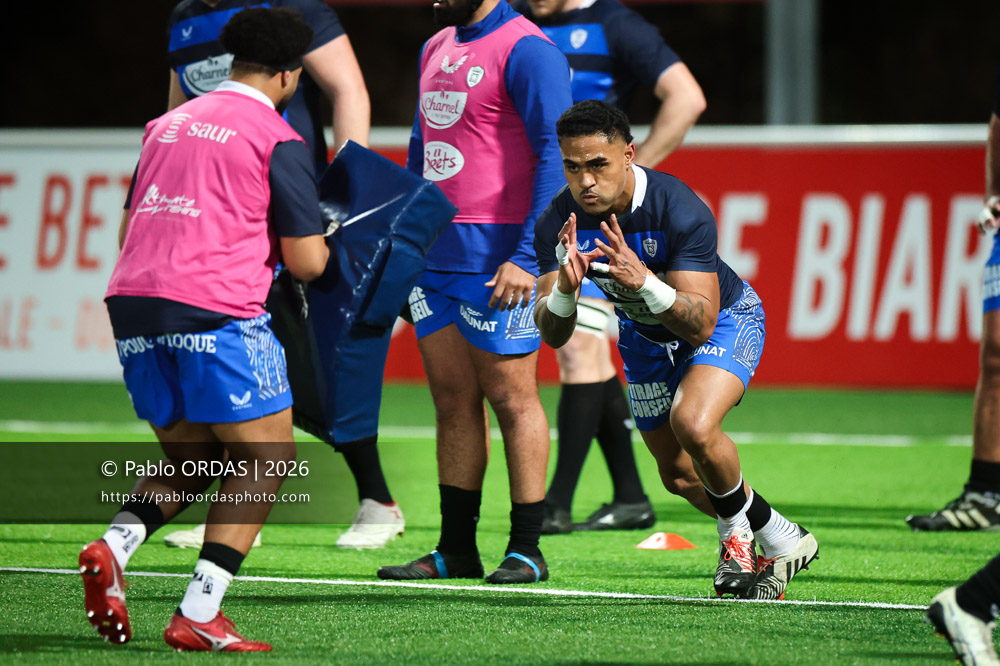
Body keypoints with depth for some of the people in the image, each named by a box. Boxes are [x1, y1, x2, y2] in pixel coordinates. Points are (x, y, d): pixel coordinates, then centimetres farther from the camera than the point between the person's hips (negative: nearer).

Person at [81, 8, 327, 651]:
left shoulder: (168, 125, 20)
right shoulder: (278, 140, 1)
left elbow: (128, 231, 27)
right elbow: (307, 261, -1)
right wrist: (321, 246, 23)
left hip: (132, 303, 7)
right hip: (218, 310, -7)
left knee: (192, 459, 19)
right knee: (267, 458, 5)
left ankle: (113, 548, -9)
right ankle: (198, 615, -6)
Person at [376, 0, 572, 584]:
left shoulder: (525, 50, -10)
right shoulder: (437, 48, 17)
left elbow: (556, 155, -16)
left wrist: (526, 257, -20)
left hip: (497, 260, -8)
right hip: (436, 253, 8)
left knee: (511, 399, -2)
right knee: (453, 401, 9)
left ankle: (527, 551, 3)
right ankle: (456, 551, 13)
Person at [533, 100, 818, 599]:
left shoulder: (680, 210, -37)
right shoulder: (557, 223, -25)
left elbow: (700, 325, -39)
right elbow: (553, 334, -24)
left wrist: (644, 280, -56)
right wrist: (565, 291, -46)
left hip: (725, 319, -5)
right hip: (644, 334, 5)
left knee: (693, 424, -32)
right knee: (678, 475, 12)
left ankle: (739, 530, -5)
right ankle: (778, 539, 37)